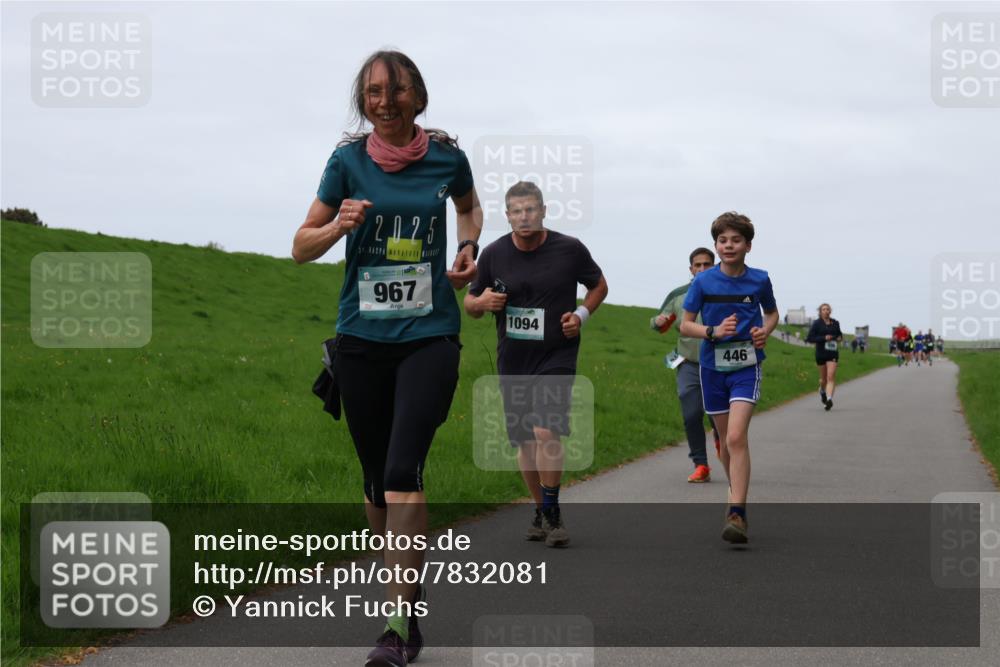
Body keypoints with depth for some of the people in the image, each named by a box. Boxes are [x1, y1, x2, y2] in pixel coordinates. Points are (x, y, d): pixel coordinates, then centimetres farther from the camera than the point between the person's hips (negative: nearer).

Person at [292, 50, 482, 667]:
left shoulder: (446, 156, 1)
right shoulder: (349, 160, 0)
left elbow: (470, 207, 25)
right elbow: (302, 248, 4)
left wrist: (469, 248, 5)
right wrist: (340, 225, -16)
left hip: (430, 336, -2)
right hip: (363, 338, 2)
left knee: (402, 470, -17)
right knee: (377, 479, 9)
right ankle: (408, 592, 31)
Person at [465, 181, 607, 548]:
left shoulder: (570, 249, -5)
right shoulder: (494, 254, -1)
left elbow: (599, 285, 12)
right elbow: (470, 304, 10)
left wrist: (581, 314, -5)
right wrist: (482, 301, -13)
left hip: (556, 356, -3)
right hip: (513, 362, 3)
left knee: (546, 432, -18)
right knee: (524, 441, 9)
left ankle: (552, 513, -5)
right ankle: (540, 511, 26)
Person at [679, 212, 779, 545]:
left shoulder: (759, 280, -2)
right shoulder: (703, 282, -3)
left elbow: (772, 313, 16)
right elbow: (685, 325, 2)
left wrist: (765, 331, -6)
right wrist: (714, 331, -16)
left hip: (746, 366, -2)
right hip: (713, 365, 2)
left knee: (736, 437, -18)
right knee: (726, 439, 13)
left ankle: (737, 514, -21)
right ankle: (737, 495, 35)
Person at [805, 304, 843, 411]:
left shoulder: (835, 323, 7)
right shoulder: (817, 324, -2)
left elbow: (839, 334, 25)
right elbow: (810, 338, -7)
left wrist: (840, 338, 1)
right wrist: (823, 338, -18)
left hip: (833, 353, 1)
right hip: (821, 353, -1)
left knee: (831, 377, -14)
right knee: (824, 377, 12)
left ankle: (829, 399, -22)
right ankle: (822, 391, 45)